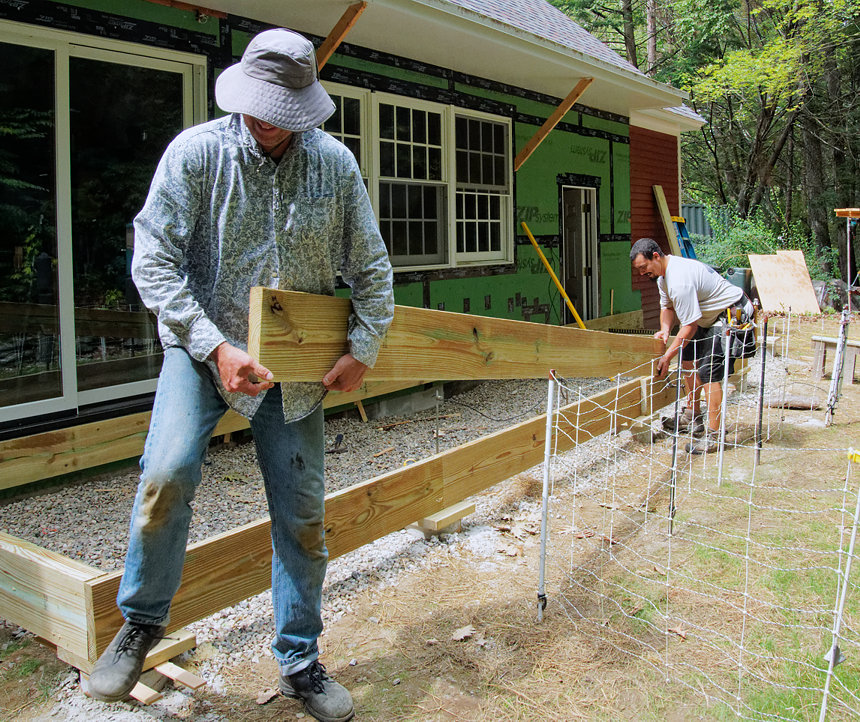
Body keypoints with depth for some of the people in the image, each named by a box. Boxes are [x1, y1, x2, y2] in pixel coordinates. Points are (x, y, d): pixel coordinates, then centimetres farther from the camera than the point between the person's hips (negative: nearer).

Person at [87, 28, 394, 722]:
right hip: (207, 346, -2)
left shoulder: (334, 162, -2)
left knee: (303, 515, 4)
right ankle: (141, 621, 3)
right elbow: (153, 258, -13)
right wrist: (215, 347, -22)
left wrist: (364, 349, -5)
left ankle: (300, 662, 24)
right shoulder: (196, 151, -9)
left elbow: (372, 267, 6)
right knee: (169, 471, -26)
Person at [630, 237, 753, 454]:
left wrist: (667, 357, -23)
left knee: (708, 373, -16)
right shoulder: (662, 273, 2)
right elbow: (667, 306, 13)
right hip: (711, 316, 11)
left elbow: (690, 326, -27)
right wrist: (664, 330, -7)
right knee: (688, 358, 16)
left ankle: (713, 436, -10)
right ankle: (693, 418, 29)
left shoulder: (680, 280, -31)